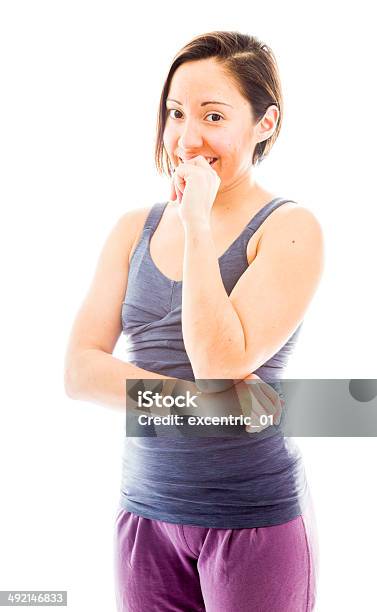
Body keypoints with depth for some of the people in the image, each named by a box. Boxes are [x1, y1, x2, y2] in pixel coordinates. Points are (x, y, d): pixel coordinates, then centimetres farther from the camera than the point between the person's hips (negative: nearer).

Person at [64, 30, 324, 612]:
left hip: (255, 517, -4)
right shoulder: (134, 229, 4)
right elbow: (79, 371, -4)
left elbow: (221, 361, -21)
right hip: (146, 510, 4)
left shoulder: (290, 228, -9)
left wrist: (199, 222, -17)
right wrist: (200, 400, -16)